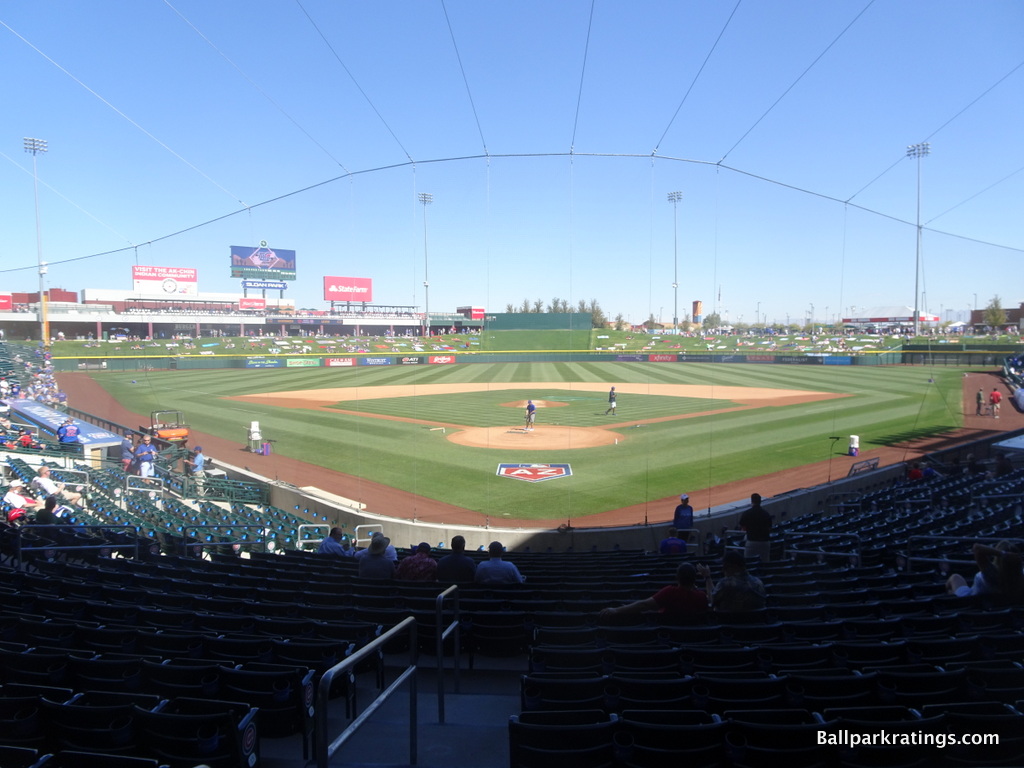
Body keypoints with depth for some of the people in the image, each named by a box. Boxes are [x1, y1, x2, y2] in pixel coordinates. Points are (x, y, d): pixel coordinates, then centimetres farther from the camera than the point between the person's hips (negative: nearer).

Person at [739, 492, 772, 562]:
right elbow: (769, 529, 6)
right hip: (765, 541, 3)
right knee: (765, 562, 10)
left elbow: (743, 527, 2)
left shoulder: (746, 514, -8)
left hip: (752, 541, -2)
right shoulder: (766, 514, -1)